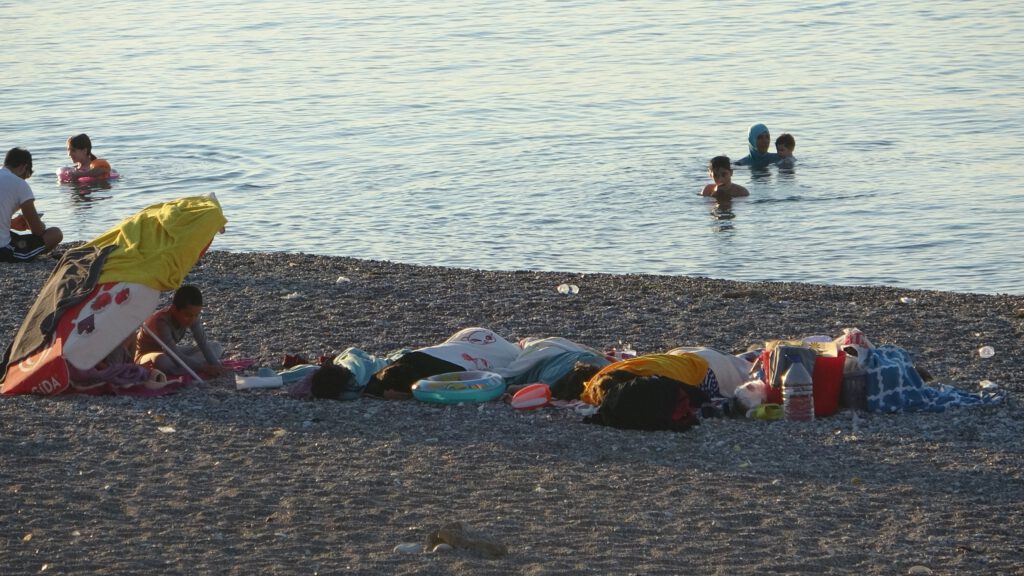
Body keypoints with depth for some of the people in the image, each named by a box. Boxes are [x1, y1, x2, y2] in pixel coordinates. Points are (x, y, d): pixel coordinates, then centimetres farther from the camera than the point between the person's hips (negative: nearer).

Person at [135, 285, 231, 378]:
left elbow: (203, 344, -15)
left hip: (169, 353, 8)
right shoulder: (161, 322, -35)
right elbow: (176, 356, -38)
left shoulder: (191, 317, -15)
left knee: (216, 347, -3)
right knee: (162, 361, -46)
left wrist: (215, 366, -30)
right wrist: (204, 368, -41)